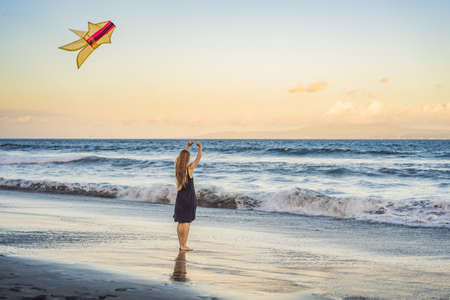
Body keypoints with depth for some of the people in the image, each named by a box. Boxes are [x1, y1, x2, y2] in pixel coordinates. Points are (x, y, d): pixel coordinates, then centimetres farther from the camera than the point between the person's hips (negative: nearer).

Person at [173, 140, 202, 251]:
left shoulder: (177, 167, 1)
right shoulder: (189, 168, -13)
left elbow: (181, 156, 21)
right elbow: (198, 158, 0)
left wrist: (187, 147, 28)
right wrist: (200, 148, 15)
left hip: (180, 196, 6)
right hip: (189, 197, -6)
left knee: (180, 222, 10)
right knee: (187, 222, -2)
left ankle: (181, 244, 15)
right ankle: (184, 245, -2)